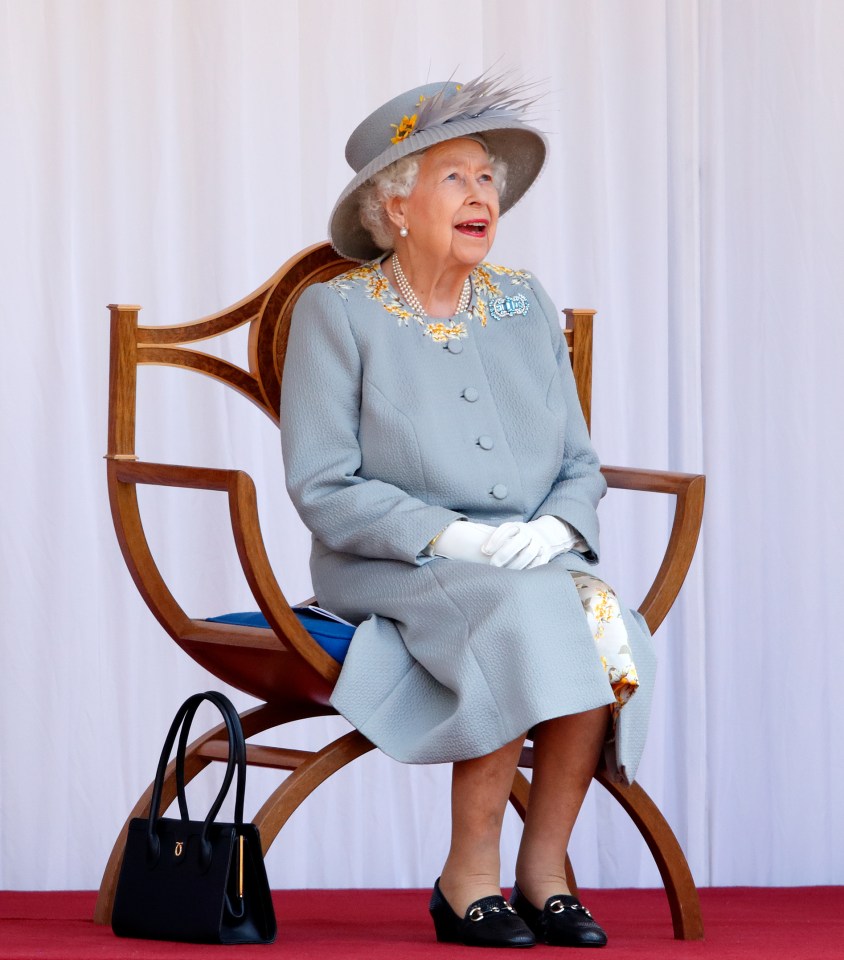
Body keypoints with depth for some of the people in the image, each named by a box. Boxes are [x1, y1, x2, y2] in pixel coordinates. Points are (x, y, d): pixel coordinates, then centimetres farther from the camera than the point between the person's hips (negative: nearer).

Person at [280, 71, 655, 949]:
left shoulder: (523, 304, 13)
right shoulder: (335, 311, -1)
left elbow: (580, 465, 14)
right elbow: (323, 488, -8)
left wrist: (555, 528, -9)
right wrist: (450, 536, -19)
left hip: (532, 560, 4)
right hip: (386, 572, -4)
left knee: (606, 622, -28)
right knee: (526, 616, -34)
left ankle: (544, 868, -19)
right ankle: (470, 875, -23)